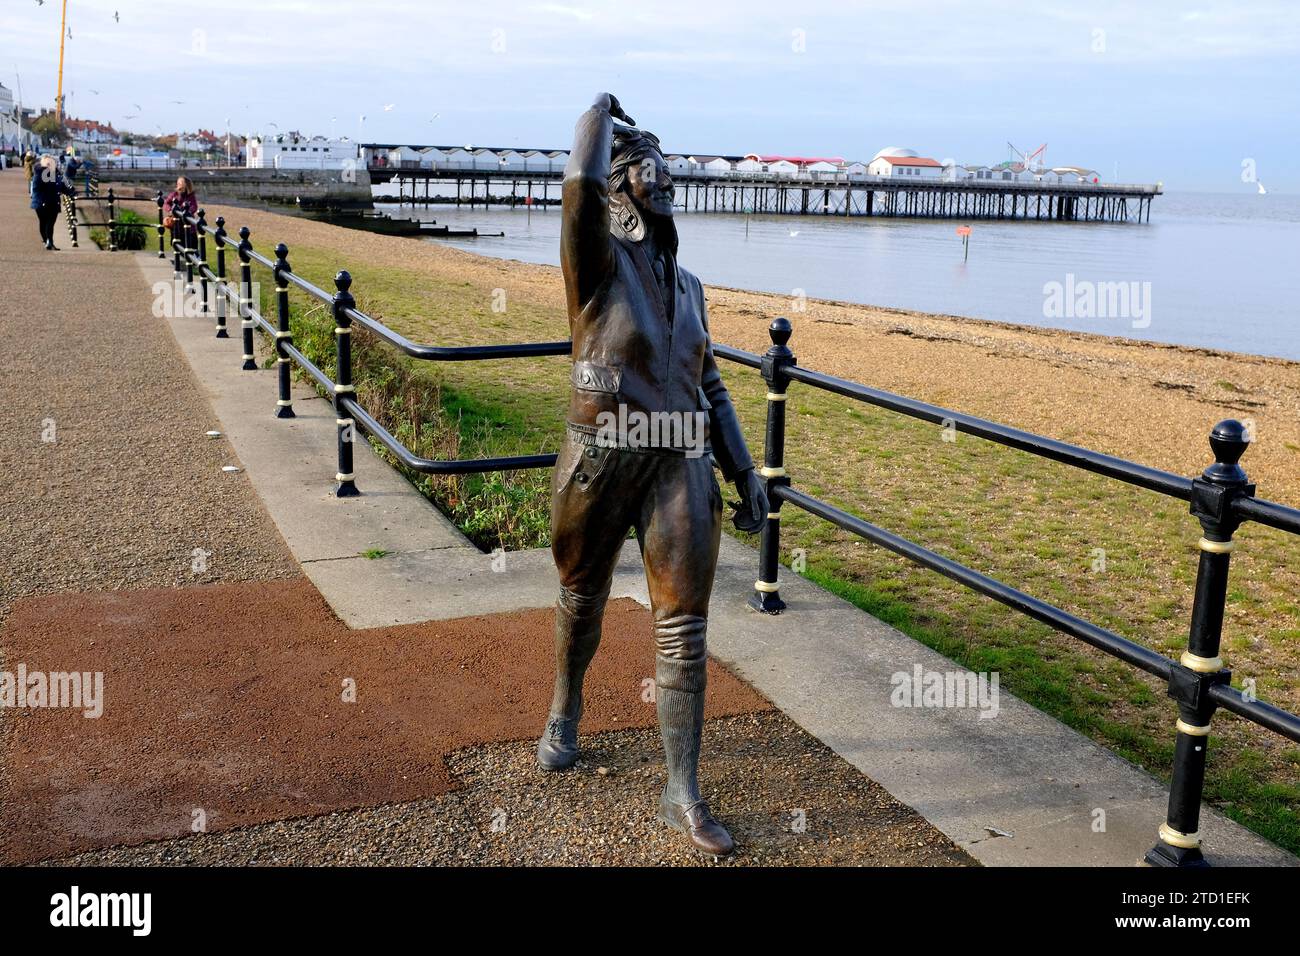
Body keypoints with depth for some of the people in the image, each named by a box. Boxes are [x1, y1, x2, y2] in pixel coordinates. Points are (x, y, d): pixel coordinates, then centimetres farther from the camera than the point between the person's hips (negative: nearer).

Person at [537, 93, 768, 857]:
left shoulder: (688, 286, 15)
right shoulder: (599, 261, -3)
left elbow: (711, 387, 17)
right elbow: (582, 180, -22)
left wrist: (746, 472, 10)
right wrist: (602, 112, 0)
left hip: (682, 466, 4)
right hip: (601, 461, -3)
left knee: (684, 629, -1)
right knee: (583, 601, 16)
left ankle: (683, 795, 7)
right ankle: (566, 713, 46)